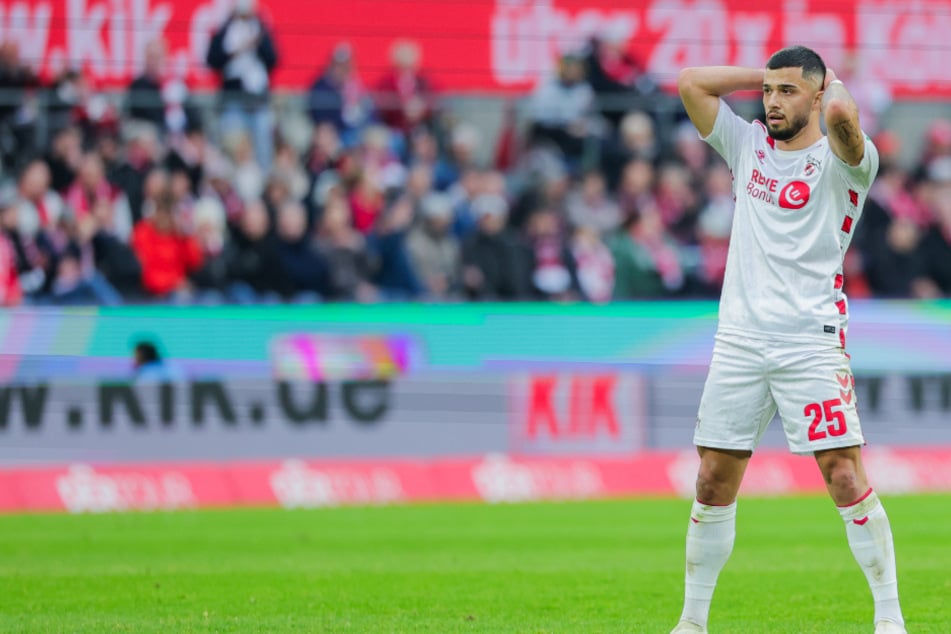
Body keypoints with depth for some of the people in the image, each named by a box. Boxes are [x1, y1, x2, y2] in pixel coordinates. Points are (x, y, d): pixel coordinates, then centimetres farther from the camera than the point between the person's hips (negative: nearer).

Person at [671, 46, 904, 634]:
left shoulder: (840, 160, -2)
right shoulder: (748, 145, 14)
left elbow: (841, 115, -25)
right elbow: (690, 81, 10)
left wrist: (834, 83, -3)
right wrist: (766, 74, 9)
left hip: (812, 339, -5)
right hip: (740, 338, 5)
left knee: (846, 478, -10)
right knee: (713, 482, 4)